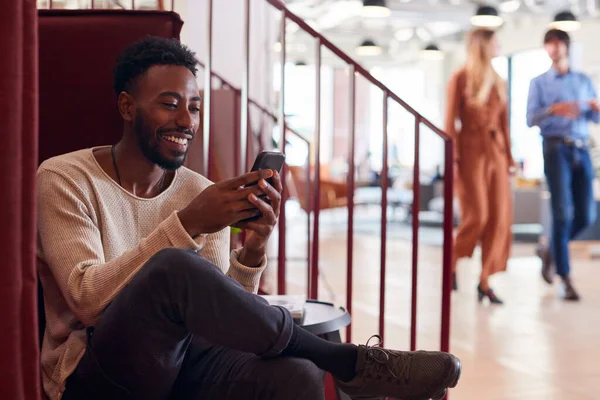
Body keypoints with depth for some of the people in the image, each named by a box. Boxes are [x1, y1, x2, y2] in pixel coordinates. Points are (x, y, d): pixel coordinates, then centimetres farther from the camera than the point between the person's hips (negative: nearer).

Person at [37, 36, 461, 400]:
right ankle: (350, 362, -18)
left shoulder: (200, 192, 7)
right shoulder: (64, 178, -4)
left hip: (179, 363, 3)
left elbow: (216, 316, 1)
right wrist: (186, 224, -25)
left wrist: (252, 252, -18)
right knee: (175, 267, -34)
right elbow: (88, 300, -18)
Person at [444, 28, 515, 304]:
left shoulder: (498, 82, 15)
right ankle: (451, 263, 15)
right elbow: (450, 122, -5)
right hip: (471, 151, -5)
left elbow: (504, 122, 15)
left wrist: (509, 157, 8)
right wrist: (452, 159, -13)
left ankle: (485, 281, 6)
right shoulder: (460, 79, 0)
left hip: (496, 152, 5)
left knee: (500, 218, -1)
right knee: (476, 216, -9)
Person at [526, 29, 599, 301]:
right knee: (562, 214, -10)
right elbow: (531, 119, -2)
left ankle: (551, 251, 26)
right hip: (556, 148, -4)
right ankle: (565, 279, -6)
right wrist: (553, 109, -19)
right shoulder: (539, 83, 9)